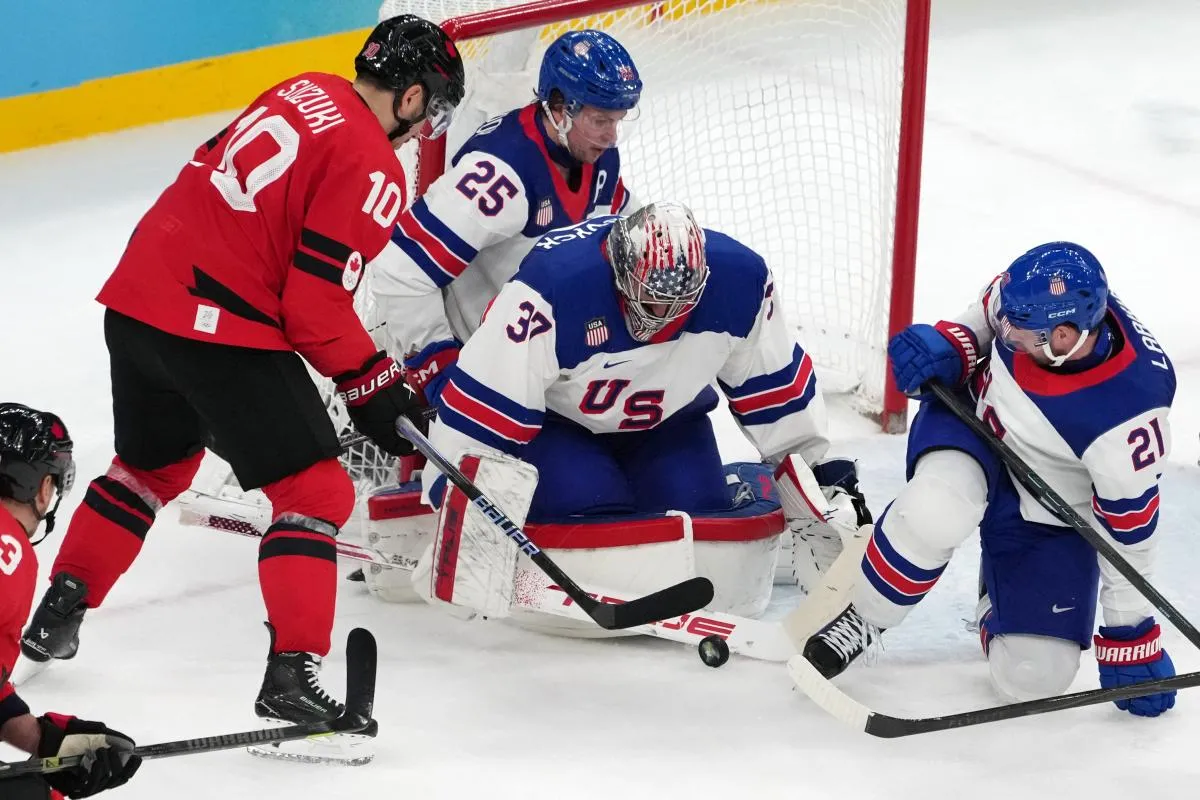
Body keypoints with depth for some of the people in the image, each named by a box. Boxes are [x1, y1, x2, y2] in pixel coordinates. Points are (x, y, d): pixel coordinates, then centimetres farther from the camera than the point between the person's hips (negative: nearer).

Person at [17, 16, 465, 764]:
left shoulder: (303, 92, 10)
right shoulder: (372, 170, -13)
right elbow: (317, 305, -15)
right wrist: (375, 384, -2)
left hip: (139, 297, 8)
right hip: (220, 331, -8)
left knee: (152, 467, 29)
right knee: (314, 491, -1)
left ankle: (57, 616, 36)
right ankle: (293, 670, -10)